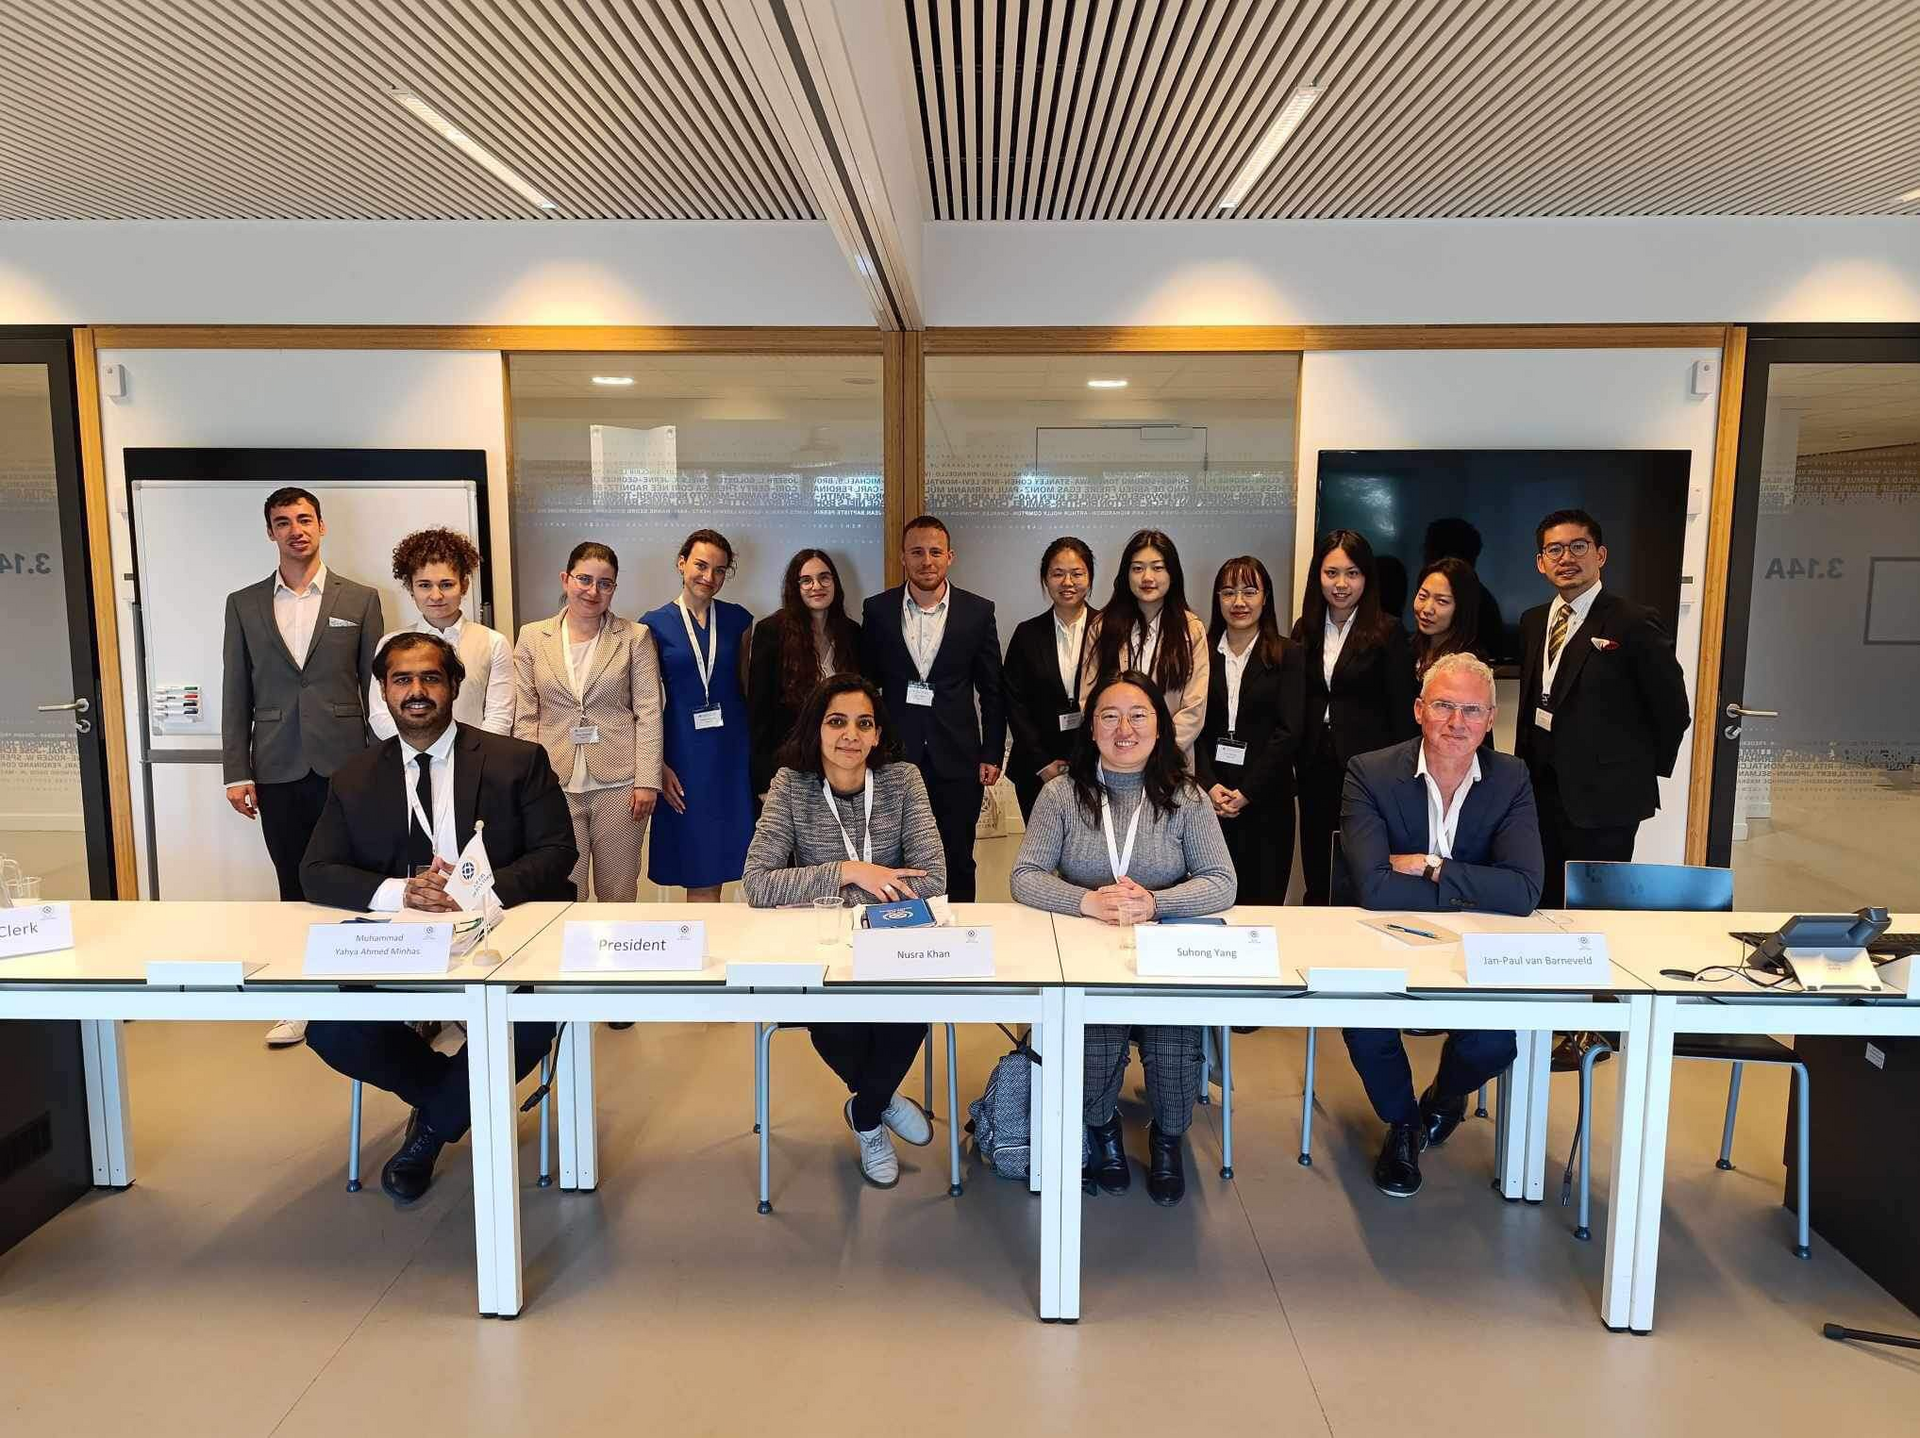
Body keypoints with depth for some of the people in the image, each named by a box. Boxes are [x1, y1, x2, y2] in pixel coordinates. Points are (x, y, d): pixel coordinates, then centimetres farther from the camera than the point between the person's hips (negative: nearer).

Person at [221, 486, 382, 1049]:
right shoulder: (243, 604, 8)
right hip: (278, 770, 2)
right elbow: (236, 695, 7)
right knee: (294, 886, 9)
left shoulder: (360, 599, 4)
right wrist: (237, 772, 1)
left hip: (344, 764, -2)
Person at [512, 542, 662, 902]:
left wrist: (647, 781, -7)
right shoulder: (532, 637, 7)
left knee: (619, 895, 7)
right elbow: (525, 717, 6)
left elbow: (649, 713, -1)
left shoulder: (635, 636, 2)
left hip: (619, 785, -1)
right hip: (555, 786, 1)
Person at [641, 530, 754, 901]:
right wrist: (658, 766, -7)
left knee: (716, 868, 5)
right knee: (698, 875, 3)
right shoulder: (656, 624, -1)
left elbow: (747, 685, 10)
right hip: (684, 751, -2)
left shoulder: (738, 620, 6)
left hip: (733, 748, 2)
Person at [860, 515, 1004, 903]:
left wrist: (992, 754, 1)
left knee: (957, 863, 8)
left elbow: (992, 690, 5)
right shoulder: (877, 609, 3)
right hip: (895, 756, 0)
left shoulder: (978, 611, 1)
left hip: (957, 758, 0)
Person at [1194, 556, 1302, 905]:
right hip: (1208, 797, 1)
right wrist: (1208, 785, -9)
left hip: (1266, 798, -1)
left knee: (1263, 899, 1)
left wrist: (1247, 792, -9)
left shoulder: (1287, 655, 3)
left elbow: (1288, 731, -4)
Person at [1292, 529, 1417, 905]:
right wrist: (1295, 765, 3)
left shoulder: (1387, 633, -3)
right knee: (1317, 880, 10)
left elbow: (1402, 711, -4)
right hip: (1316, 768, 4)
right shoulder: (1305, 630, 10)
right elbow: (1297, 706, 10)